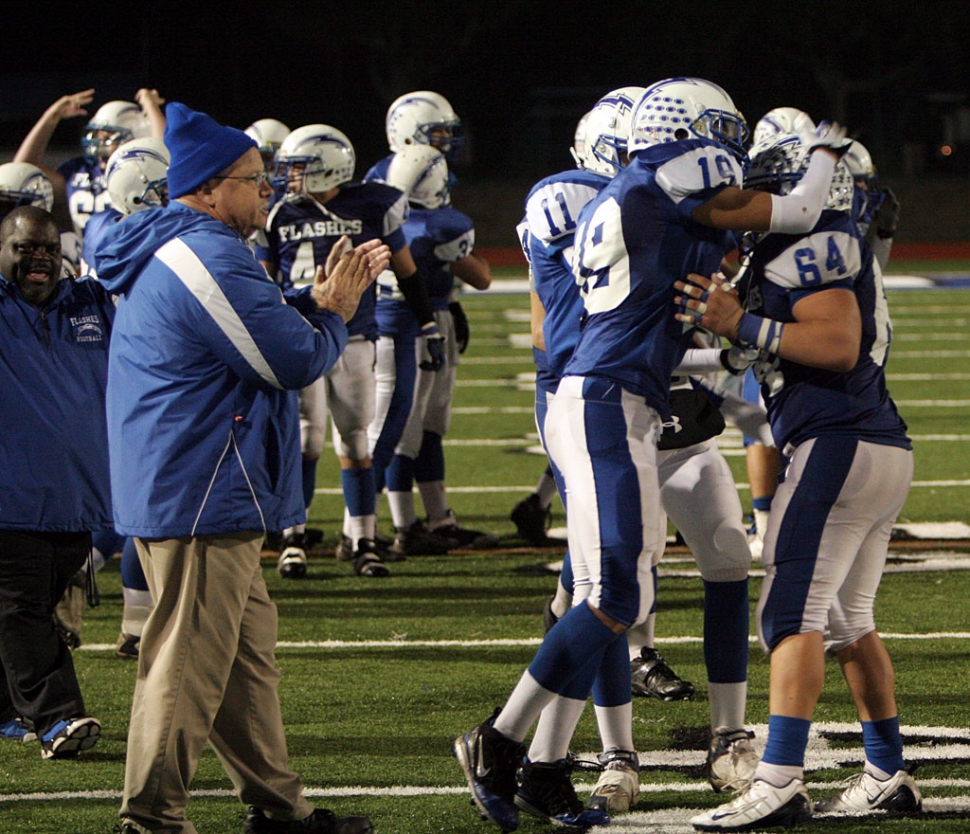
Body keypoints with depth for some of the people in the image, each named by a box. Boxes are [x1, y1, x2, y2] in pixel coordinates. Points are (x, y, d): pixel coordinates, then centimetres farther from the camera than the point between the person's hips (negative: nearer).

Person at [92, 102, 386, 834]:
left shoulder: (172, 253, 15)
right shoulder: (212, 261, -19)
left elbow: (264, 328, 25)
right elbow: (295, 362, -17)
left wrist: (322, 300, 15)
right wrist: (333, 314, 2)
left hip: (175, 490, 11)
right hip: (201, 496, -11)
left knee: (248, 647, 16)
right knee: (189, 660, -7)